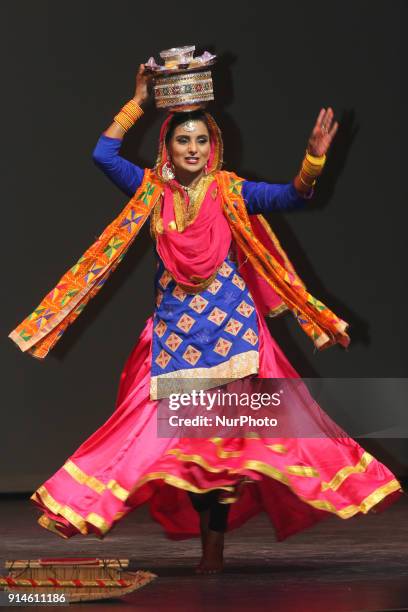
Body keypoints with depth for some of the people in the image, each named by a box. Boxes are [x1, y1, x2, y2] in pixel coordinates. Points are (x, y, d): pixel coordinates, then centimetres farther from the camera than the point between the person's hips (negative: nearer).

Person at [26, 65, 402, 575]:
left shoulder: (231, 192, 2)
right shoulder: (152, 190, 6)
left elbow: (293, 196, -7)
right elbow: (104, 154, 4)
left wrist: (314, 157, -24)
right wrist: (138, 102, 8)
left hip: (230, 323, -2)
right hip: (174, 325, 2)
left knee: (227, 429, -7)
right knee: (183, 432, -1)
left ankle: (215, 541, -1)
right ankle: (206, 538, 9)